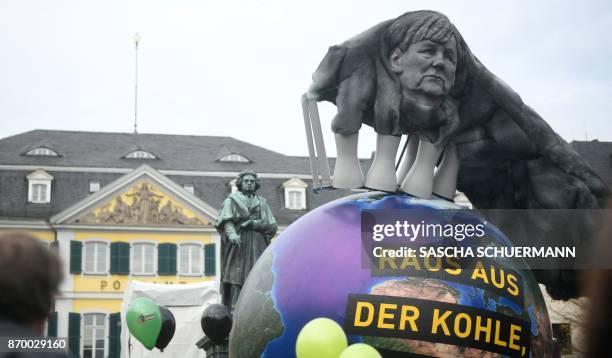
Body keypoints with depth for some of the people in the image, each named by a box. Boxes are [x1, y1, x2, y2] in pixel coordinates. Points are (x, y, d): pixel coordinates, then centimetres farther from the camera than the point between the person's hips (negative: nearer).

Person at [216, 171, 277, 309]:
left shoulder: (262, 202, 21)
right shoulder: (231, 200, 13)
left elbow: (272, 226, 11)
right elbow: (226, 220, -3)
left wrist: (255, 223, -7)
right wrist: (231, 233, -24)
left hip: (257, 245, 2)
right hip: (238, 244, -2)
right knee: (236, 278, -13)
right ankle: (234, 310, -17)